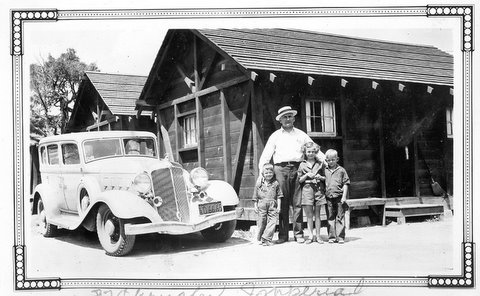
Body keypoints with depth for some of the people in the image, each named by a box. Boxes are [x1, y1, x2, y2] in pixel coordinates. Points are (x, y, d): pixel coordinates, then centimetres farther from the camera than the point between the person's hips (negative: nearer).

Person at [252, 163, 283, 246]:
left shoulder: (275, 183, 6)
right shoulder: (259, 183, 7)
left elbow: (279, 196, 8)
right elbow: (255, 196, 10)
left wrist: (279, 206, 2)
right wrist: (255, 205, 5)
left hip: (272, 205, 0)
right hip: (262, 205, 0)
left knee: (272, 221, -9)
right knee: (262, 222, 5)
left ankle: (266, 239, -8)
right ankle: (259, 239, 18)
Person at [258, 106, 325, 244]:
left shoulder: (301, 135, 18)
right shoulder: (275, 136, 14)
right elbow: (266, 154, 10)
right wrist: (261, 171, -1)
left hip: (297, 169, 1)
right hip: (281, 169, -1)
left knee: (297, 203, -3)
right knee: (283, 203, -3)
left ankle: (298, 233, 3)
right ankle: (283, 235, 1)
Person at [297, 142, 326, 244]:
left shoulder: (320, 164, 8)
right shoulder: (302, 165, 6)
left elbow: (325, 177, 13)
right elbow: (299, 180, 5)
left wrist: (320, 177, -8)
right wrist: (307, 175, -10)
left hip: (319, 189, 1)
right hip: (307, 189, -1)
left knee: (317, 214, 5)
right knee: (309, 215, 1)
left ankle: (318, 235, 9)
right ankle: (310, 236, 6)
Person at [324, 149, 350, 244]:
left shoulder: (341, 170, 3)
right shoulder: (324, 171, 9)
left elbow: (345, 184, 3)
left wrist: (344, 196, -5)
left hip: (339, 197, -2)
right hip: (329, 197, 2)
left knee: (340, 217, -1)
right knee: (330, 218, 5)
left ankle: (340, 237, 2)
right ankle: (332, 237, 10)